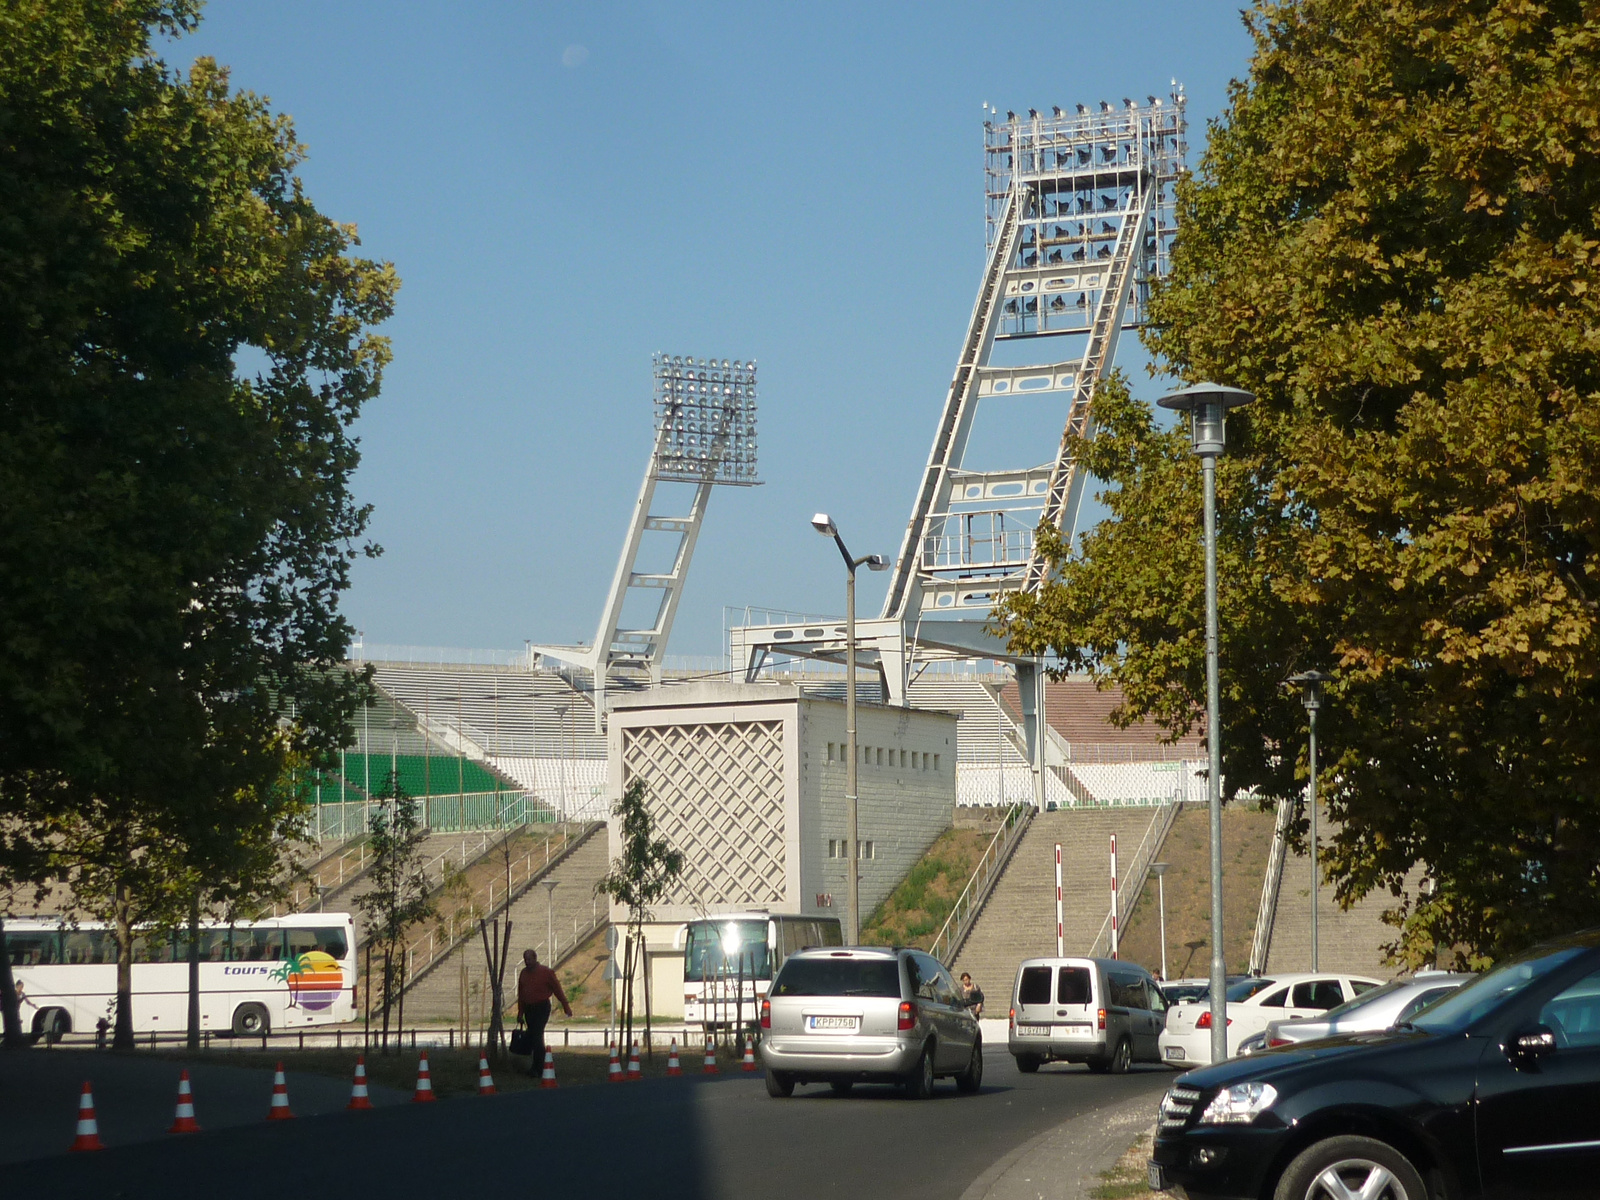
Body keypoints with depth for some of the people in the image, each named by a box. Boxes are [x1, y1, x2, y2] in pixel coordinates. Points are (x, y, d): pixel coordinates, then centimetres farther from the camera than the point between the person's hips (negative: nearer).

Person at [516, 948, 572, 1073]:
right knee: (534, 1036, 10)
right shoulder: (524, 973, 9)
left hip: (542, 1008, -6)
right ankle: (540, 1065, 19)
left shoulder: (546, 972, -7)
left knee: (537, 1036, -13)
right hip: (528, 1009, 6)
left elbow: (557, 989, -5)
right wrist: (520, 1011, 13)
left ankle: (537, 1067, -12)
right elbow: (520, 994, 14)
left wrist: (566, 1006, -4)